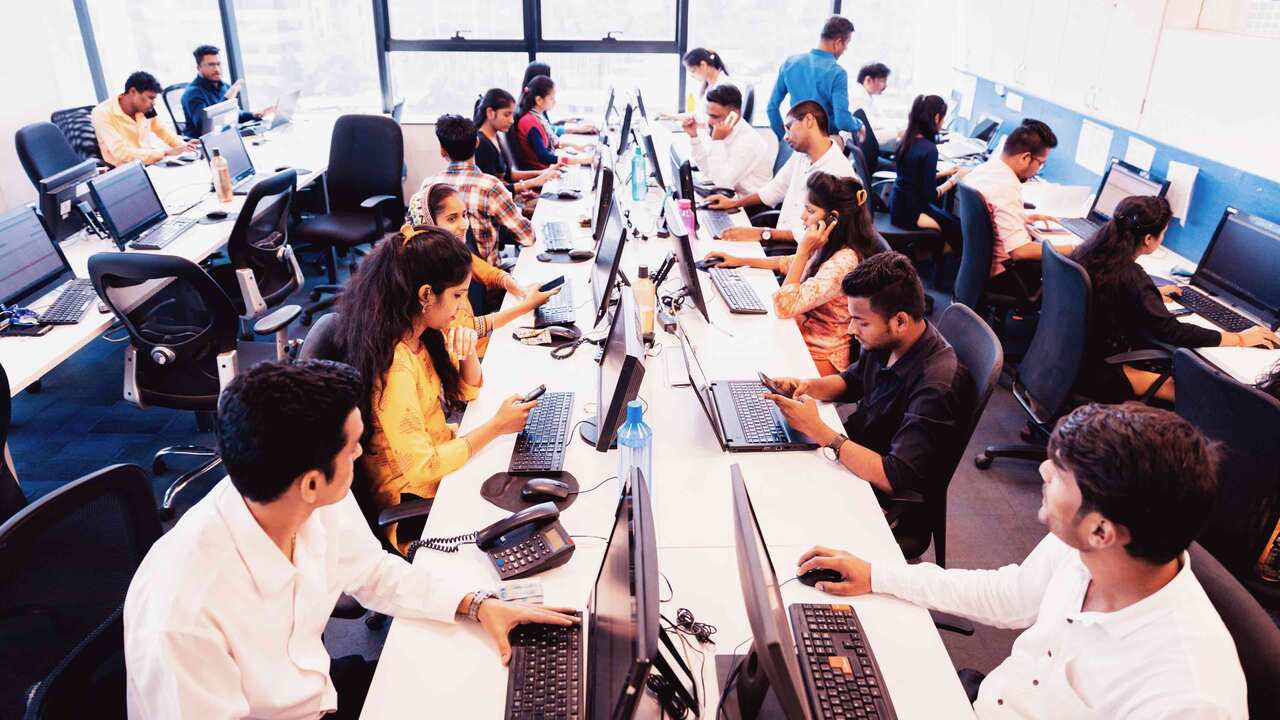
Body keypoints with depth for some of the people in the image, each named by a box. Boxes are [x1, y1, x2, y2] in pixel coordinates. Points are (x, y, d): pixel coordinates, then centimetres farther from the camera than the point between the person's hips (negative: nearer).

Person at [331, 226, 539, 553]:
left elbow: (467, 391, 8)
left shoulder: (421, 333, -5)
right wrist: (496, 426, -24)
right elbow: (421, 467, -29)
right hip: (414, 497, -8)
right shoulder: (393, 366, -31)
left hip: (440, 450, 8)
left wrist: (468, 351, -12)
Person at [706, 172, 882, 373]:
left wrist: (803, 251, -26)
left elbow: (784, 305, -30)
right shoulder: (830, 247, 0)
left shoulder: (844, 262, -28)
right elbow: (789, 263, 20)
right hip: (803, 334, 8)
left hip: (820, 357, -8)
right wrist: (740, 261, 14)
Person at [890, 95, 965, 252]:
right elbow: (930, 195, -18)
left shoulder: (908, 140, 3)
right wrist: (955, 179, -6)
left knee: (951, 217, 20)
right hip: (909, 212, -9)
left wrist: (944, 173, 18)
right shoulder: (929, 149, -22)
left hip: (899, 204, 9)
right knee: (960, 229, -2)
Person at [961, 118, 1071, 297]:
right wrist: (1071, 250, -22)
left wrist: (1022, 218, 14)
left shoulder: (982, 168, 1)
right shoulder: (1006, 188, -26)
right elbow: (1020, 250, -31)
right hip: (996, 274, -9)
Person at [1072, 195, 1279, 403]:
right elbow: (1172, 331, -23)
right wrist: (1240, 339, -12)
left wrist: (1151, 294, 28)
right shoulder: (1131, 278, -27)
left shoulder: (1090, 250, -3)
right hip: (1093, 372, -8)